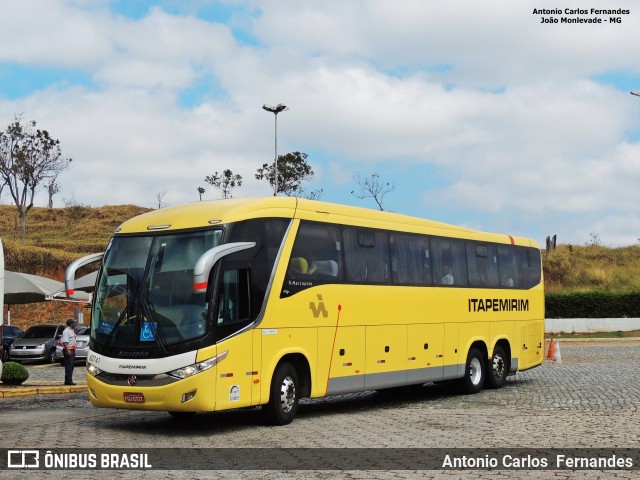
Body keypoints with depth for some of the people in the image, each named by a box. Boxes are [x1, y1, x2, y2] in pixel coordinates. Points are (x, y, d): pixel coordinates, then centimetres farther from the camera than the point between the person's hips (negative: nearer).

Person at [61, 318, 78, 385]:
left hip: (72, 350, 10)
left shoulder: (72, 330, 16)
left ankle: (69, 380, 17)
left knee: (71, 366, 12)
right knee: (68, 366, -9)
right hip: (68, 350, -10)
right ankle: (68, 381, -8)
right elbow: (65, 342, -22)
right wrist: (68, 350, -28)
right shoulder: (66, 331, -15)